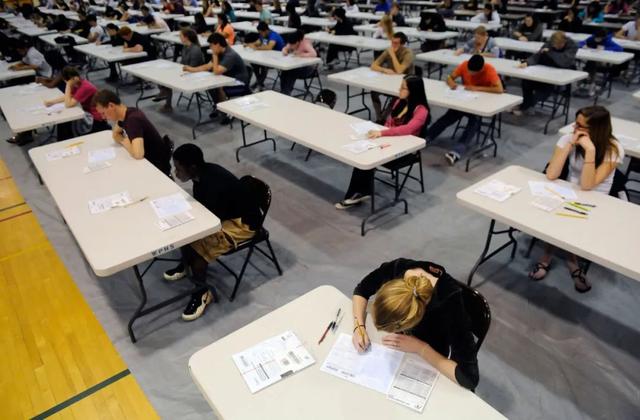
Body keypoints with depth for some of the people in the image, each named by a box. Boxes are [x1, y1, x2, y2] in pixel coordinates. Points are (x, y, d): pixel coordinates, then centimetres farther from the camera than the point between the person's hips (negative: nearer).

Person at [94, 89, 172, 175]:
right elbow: (115, 135, 15)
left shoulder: (133, 119, -28)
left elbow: (138, 154, -40)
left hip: (157, 169, -8)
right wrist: (125, 141, -8)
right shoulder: (124, 114, -2)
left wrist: (124, 142, -18)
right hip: (147, 160, 8)